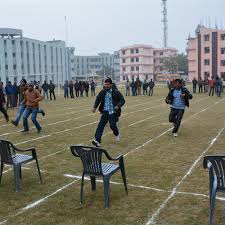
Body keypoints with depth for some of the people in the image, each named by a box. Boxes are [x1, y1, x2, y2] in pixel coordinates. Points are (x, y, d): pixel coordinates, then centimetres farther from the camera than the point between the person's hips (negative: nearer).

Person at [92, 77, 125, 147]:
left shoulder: (116, 92, -6)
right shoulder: (102, 92, 5)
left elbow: (122, 100, -3)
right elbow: (98, 99, 18)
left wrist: (118, 106, -20)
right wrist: (95, 107, 6)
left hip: (113, 112, -3)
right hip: (105, 112, 3)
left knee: (112, 126, -4)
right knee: (101, 125, -8)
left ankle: (117, 134, 32)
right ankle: (97, 140, -10)